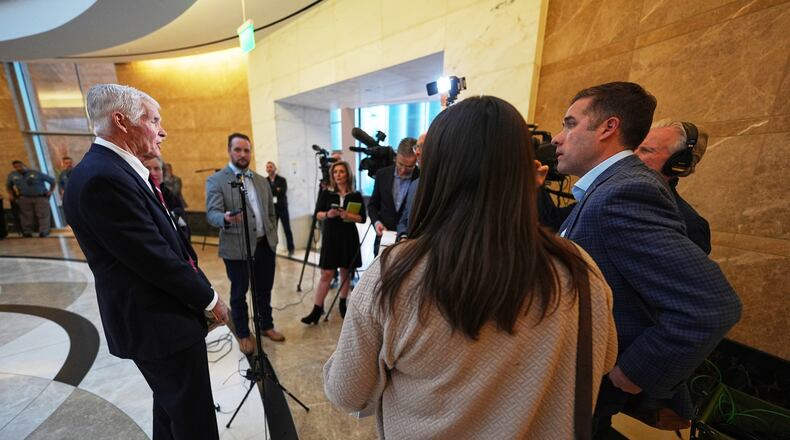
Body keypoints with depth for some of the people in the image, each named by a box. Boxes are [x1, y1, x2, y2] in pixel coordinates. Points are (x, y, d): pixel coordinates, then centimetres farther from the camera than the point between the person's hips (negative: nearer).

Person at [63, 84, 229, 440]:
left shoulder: (116, 170, 9)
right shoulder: (103, 178, -23)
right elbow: (155, 259, -24)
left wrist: (199, 287, 7)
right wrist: (209, 298, -11)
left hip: (158, 317, 10)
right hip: (158, 323, -10)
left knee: (172, 408, 28)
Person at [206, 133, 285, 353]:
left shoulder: (261, 180, 11)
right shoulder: (215, 181, -5)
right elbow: (212, 214, -16)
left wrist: (273, 237, 9)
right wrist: (226, 218, -38)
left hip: (265, 245, 5)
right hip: (236, 248, -4)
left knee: (264, 290, 16)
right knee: (239, 294, 11)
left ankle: (266, 326, 35)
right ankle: (243, 334, 29)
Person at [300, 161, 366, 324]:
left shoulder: (356, 196, 1)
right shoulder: (326, 193, 2)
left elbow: (363, 218, -2)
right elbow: (317, 214, 0)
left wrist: (348, 215, -19)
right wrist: (327, 214, -20)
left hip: (349, 237, 1)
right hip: (330, 236, 0)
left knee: (345, 272, 10)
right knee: (326, 274, -1)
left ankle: (342, 304, 26)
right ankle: (317, 309, 7)